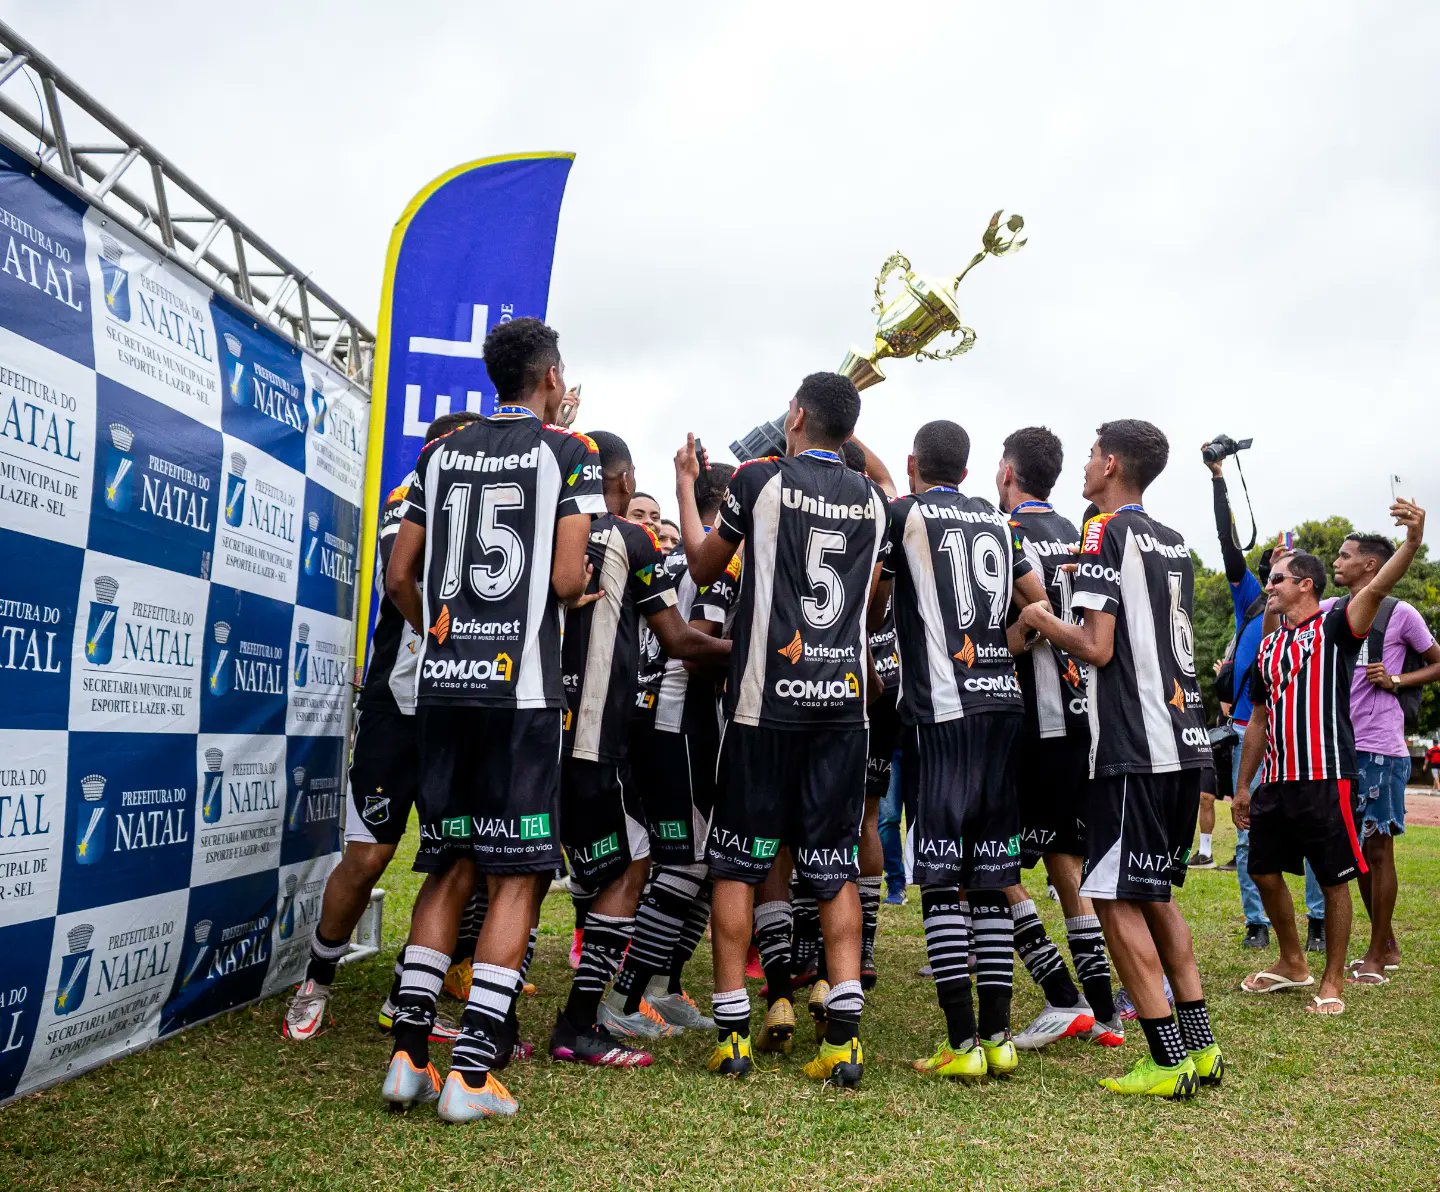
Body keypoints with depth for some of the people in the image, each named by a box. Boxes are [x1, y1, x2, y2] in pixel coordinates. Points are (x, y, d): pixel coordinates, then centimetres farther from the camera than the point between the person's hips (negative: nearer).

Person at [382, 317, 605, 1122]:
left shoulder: (443, 453, 13)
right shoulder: (570, 453, -1)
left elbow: (399, 579, 11)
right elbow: (568, 580, -10)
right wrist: (583, 594, 12)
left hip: (443, 684, 5)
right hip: (522, 687, -5)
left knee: (452, 867, 15)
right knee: (518, 877, 3)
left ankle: (410, 1055, 14)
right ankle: (473, 1071, 2)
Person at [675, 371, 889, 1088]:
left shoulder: (760, 479, -2)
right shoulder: (873, 500, 10)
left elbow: (703, 566, 11)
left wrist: (686, 487, 24)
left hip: (765, 698, -3)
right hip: (844, 698, 4)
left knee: (737, 864, 7)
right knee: (835, 869, 8)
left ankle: (731, 1032, 10)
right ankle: (844, 1035, 4)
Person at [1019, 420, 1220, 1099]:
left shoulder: (1106, 532, -8)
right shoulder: (1174, 544, 17)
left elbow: (1097, 648, -15)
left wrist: (1041, 621, 1)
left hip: (1133, 749, -9)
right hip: (1185, 740, 9)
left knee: (1116, 898, -1)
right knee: (1154, 892, 17)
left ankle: (1169, 1061, 1)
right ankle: (1200, 1047, 19)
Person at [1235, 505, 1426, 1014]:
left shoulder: (1334, 626, -3)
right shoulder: (1268, 647, 16)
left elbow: (1377, 588, -23)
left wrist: (1413, 540, -40)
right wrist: (1243, 786, 18)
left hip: (1326, 778, -7)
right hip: (1276, 781, 7)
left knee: (1334, 880, 2)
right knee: (1265, 872, 11)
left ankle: (1332, 981, 15)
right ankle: (1292, 964, 29)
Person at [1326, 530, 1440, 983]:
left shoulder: (1399, 613, -3)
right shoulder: (1330, 612, 11)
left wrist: (1396, 681, -10)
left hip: (1378, 749, -6)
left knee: (1377, 847, 1)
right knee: (1357, 848, 13)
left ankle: (1376, 954, 10)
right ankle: (1387, 946, 27)